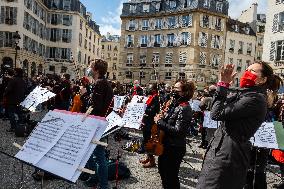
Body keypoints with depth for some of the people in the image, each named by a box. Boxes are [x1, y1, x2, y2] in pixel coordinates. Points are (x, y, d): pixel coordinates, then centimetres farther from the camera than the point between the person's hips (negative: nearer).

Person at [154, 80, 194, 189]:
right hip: (165, 144, 9)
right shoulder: (174, 104, 5)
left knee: (171, 176, 8)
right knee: (162, 170, 25)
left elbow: (178, 131, -29)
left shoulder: (184, 109, -22)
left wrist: (159, 122, -22)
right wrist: (160, 118, -3)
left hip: (175, 148, -9)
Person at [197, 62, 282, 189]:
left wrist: (223, 84, -14)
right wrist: (224, 84, 3)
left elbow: (216, 114, -22)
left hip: (228, 155, -9)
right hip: (222, 151, 9)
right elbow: (216, 106, 12)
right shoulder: (244, 94, 13)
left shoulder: (255, 98, -16)